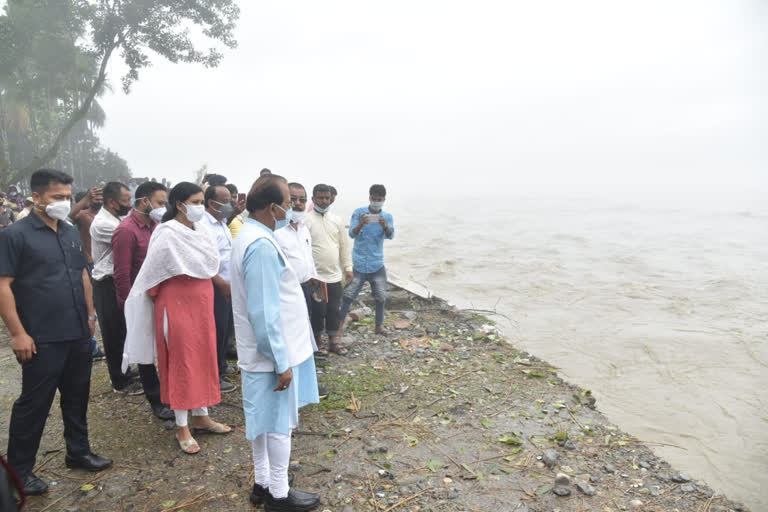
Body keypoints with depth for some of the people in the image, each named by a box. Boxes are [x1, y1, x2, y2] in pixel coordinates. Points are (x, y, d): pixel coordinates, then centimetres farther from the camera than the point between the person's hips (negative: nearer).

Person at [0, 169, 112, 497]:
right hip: (42, 339, -6)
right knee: (34, 404, 6)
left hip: (78, 334, 6)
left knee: (77, 397, 17)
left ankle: (78, 452, 33)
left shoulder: (71, 233, 9)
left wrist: (90, 315, 16)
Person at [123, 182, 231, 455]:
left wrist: (206, 296, 4)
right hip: (177, 303, -7)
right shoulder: (167, 234, -16)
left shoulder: (200, 231, 5)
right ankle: (182, 427, 15)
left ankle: (200, 416, 28)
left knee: (203, 357, 13)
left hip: (201, 301, 7)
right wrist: (158, 301, 0)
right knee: (181, 361, 2)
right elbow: (151, 275, -11)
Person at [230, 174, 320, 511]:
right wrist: (281, 361, -20)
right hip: (272, 352, -10)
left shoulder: (249, 236, 8)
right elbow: (264, 313, -26)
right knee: (279, 423, 6)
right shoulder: (261, 245, -25)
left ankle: (262, 484, 34)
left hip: (260, 350, 10)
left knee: (264, 420, 19)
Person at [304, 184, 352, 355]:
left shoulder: (336, 220, 8)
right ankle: (317, 341, 21)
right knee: (318, 310, 4)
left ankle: (334, 341, 22)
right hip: (315, 276, -4)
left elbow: (344, 245, 12)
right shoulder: (306, 220, -8)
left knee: (333, 309, 11)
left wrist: (348, 267, 10)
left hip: (334, 276, 4)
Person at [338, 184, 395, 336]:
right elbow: (352, 234, -12)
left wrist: (385, 226, -37)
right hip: (358, 263, -2)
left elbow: (390, 236, -14)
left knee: (381, 297, 10)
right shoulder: (359, 213, -4)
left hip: (377, 264, 3)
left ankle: (379, 326, 27)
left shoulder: (387, 217, 1)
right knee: (348, 295, -2)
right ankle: (340, 324, 8)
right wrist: (361, 224, -34)